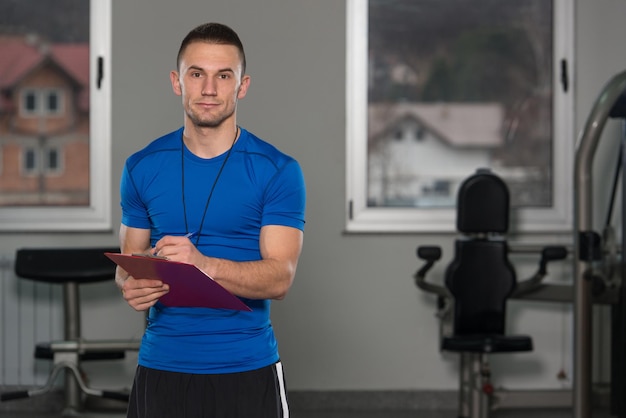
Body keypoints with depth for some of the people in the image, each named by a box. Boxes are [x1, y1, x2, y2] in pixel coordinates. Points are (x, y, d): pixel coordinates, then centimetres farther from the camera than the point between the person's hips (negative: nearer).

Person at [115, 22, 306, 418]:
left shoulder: (278, 171, -4)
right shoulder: (142, 167, 5)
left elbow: (280, 278, -12)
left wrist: (204, 265, -29)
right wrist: (132, 286, -13)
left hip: (248, 369, -2)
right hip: (162, 366, 2)